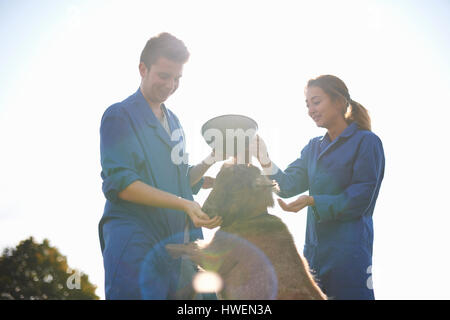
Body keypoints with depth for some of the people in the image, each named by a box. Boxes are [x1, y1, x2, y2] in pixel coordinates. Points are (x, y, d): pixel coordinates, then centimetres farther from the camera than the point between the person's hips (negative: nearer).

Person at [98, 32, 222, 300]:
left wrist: (209, 161, 4)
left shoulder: (173, 122, 21)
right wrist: (184, 204, -20)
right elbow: (121, 184, -13)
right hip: (137, 244, -7)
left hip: (179, 243, 7)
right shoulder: (120, 115, -2)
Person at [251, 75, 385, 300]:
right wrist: (264, 159, -8)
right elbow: (288, 185, 6)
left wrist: (313, 201, -21)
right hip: (314, 247, 7)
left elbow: (361, 199, -12)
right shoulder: (314, 147, 16)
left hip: (349, 249, -6)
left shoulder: (366, 142, -5)